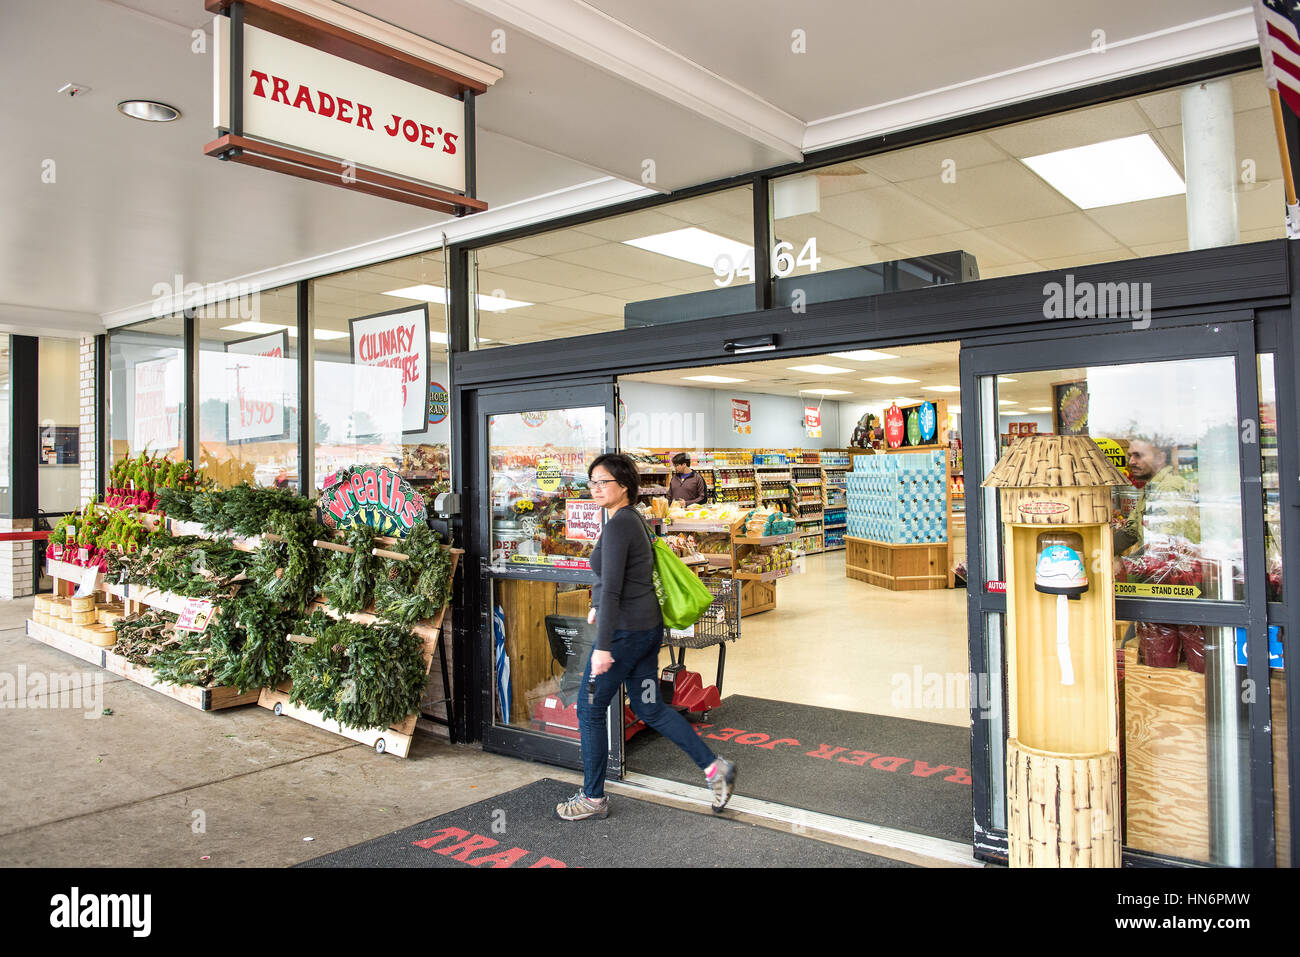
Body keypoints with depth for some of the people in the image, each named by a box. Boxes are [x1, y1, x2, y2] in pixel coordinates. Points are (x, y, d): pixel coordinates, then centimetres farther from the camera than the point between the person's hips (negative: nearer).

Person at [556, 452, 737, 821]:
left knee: (590, 710, 5)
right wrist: (599, 606, 34)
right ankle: (714, 767, 17)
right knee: (650, 709, 17)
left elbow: (612, 588, -24)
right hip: (648, 625, 10)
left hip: (625, 630, -10)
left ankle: (593, 798, 18)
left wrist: (603, 647, -26)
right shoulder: (633, 518, 12)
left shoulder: (617, 525, -18)